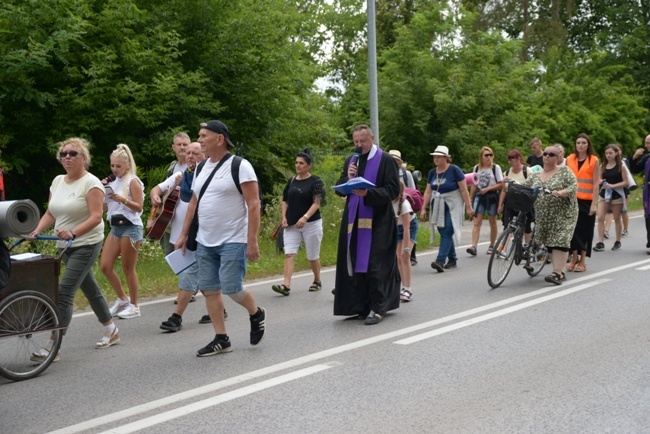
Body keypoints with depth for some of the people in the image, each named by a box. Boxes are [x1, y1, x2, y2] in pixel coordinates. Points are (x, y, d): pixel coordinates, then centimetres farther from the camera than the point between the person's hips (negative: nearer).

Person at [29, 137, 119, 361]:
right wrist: (36, 231, -7)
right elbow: (50, 214, 11)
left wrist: (73, 232, -35)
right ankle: (111, 331, 32)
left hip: (86, 245, -8)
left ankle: (52, 346, -13)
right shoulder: (57, 181, 10)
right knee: (89, 288, 17)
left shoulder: (91, 183, -13)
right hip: (65, 246, 8)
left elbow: (96, 217, -21)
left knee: (65, 292, -14)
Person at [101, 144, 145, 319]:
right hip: (115, 227, 7)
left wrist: (122, 199, -23)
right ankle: (122, 299, 19)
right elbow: (105, 207, 14)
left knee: (128, 268, -2)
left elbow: (139, 207, -11)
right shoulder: (113, 182, 14)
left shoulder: (133, 181, -4)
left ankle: (134, 306, 10)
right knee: (105, 266, 2)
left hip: (130, 227, -7)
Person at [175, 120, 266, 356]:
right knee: (209, 289, 6)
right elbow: (193, 203, 18)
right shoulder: (201, 168, 11)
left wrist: (252, 241, -19)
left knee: (231, 288, -11)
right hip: (205, 241, 7)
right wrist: (184, 235, 13)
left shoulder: (239, 166, -11)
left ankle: (256, 314, 19)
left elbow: (253, 204, -14)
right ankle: (221, 339, 15)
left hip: (233, 241, -7)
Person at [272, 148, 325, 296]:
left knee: (313, 256, 8)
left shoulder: (315, 182, -6)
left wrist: (305, 217, -28)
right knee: (289, 254, -9)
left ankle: (317, 281, 30)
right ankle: (286, 286, -15)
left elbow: (316, 203, -14)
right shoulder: (291, 181, 9)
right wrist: (284, 217, 0)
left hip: (311, 223, -4)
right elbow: (285, 201, 16)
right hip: (291, 225, 4)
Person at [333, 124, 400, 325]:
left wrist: (368, 193, -24)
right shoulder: (351, 160, 14)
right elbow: (339, 190, 12)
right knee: (356, 264, 6)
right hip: (354, 220, 5)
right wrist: (348, 178, -9)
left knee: (374, 265, -6)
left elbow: (393, 190, -11)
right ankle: (361, 306, 15)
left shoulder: (386, 160, -3)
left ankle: (377, 308, 3)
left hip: (377, 221, -5)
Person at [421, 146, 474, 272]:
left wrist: (468, 207, -11)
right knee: (444, 233, 9)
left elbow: (464, 190, -10)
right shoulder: (432, 172, 7)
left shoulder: (454, 170, -10)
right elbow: (428, 192, 9)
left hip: (452, 206, -6)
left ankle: (440, 261, -22)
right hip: (437, 207, 6)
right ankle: (452, 259, 20)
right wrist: (423, 208, 5)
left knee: (447, 233, -13)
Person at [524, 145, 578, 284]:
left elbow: (574, 186, -10)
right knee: (549, 243, 5)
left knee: (560, 241, -13)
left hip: (562, 214, -5)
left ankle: (557, 273, -16)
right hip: (543, 216, 5)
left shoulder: (564, 171, -1)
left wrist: (561, 193, -27)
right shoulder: (535, 175, 13)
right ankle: (560, 271, 13)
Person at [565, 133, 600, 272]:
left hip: (586, 200, -2)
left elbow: (596, 183, -3)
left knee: (585, 229, 3)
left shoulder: (594, 160, 0)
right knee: (573, 228, 0)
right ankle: (574, 258, 12)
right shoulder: (569, 159, 7)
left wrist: (594, 203, -9)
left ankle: (582, 261, 11)